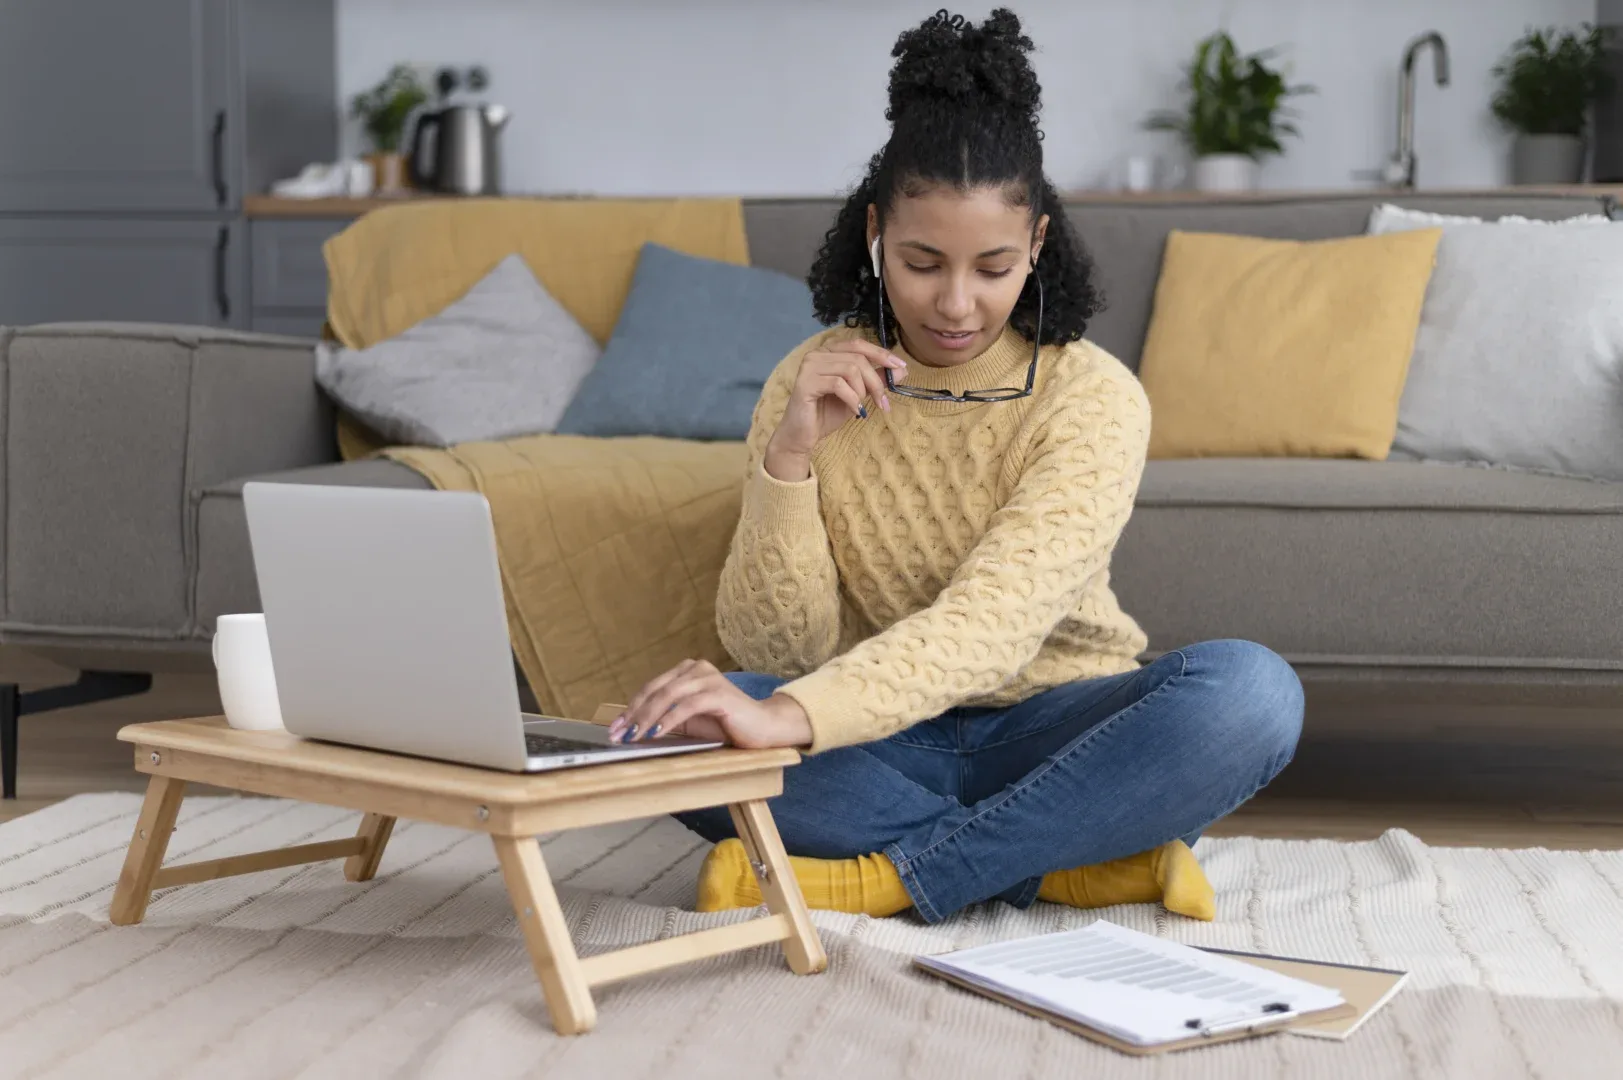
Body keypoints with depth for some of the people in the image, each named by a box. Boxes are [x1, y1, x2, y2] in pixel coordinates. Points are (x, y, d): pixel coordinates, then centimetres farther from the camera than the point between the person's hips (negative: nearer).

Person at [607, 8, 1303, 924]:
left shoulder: (1094, 399, -13)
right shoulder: (813, 386, -3)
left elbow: (994, 620, -30)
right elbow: (774, 650, -8)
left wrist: (792, 717, -46)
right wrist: (789, 458, -23)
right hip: (889, 745, 2)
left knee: (1252, 689, -31)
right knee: (666, 728, -27)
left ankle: (888, 878, -26)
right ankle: (1069, 863, -23)